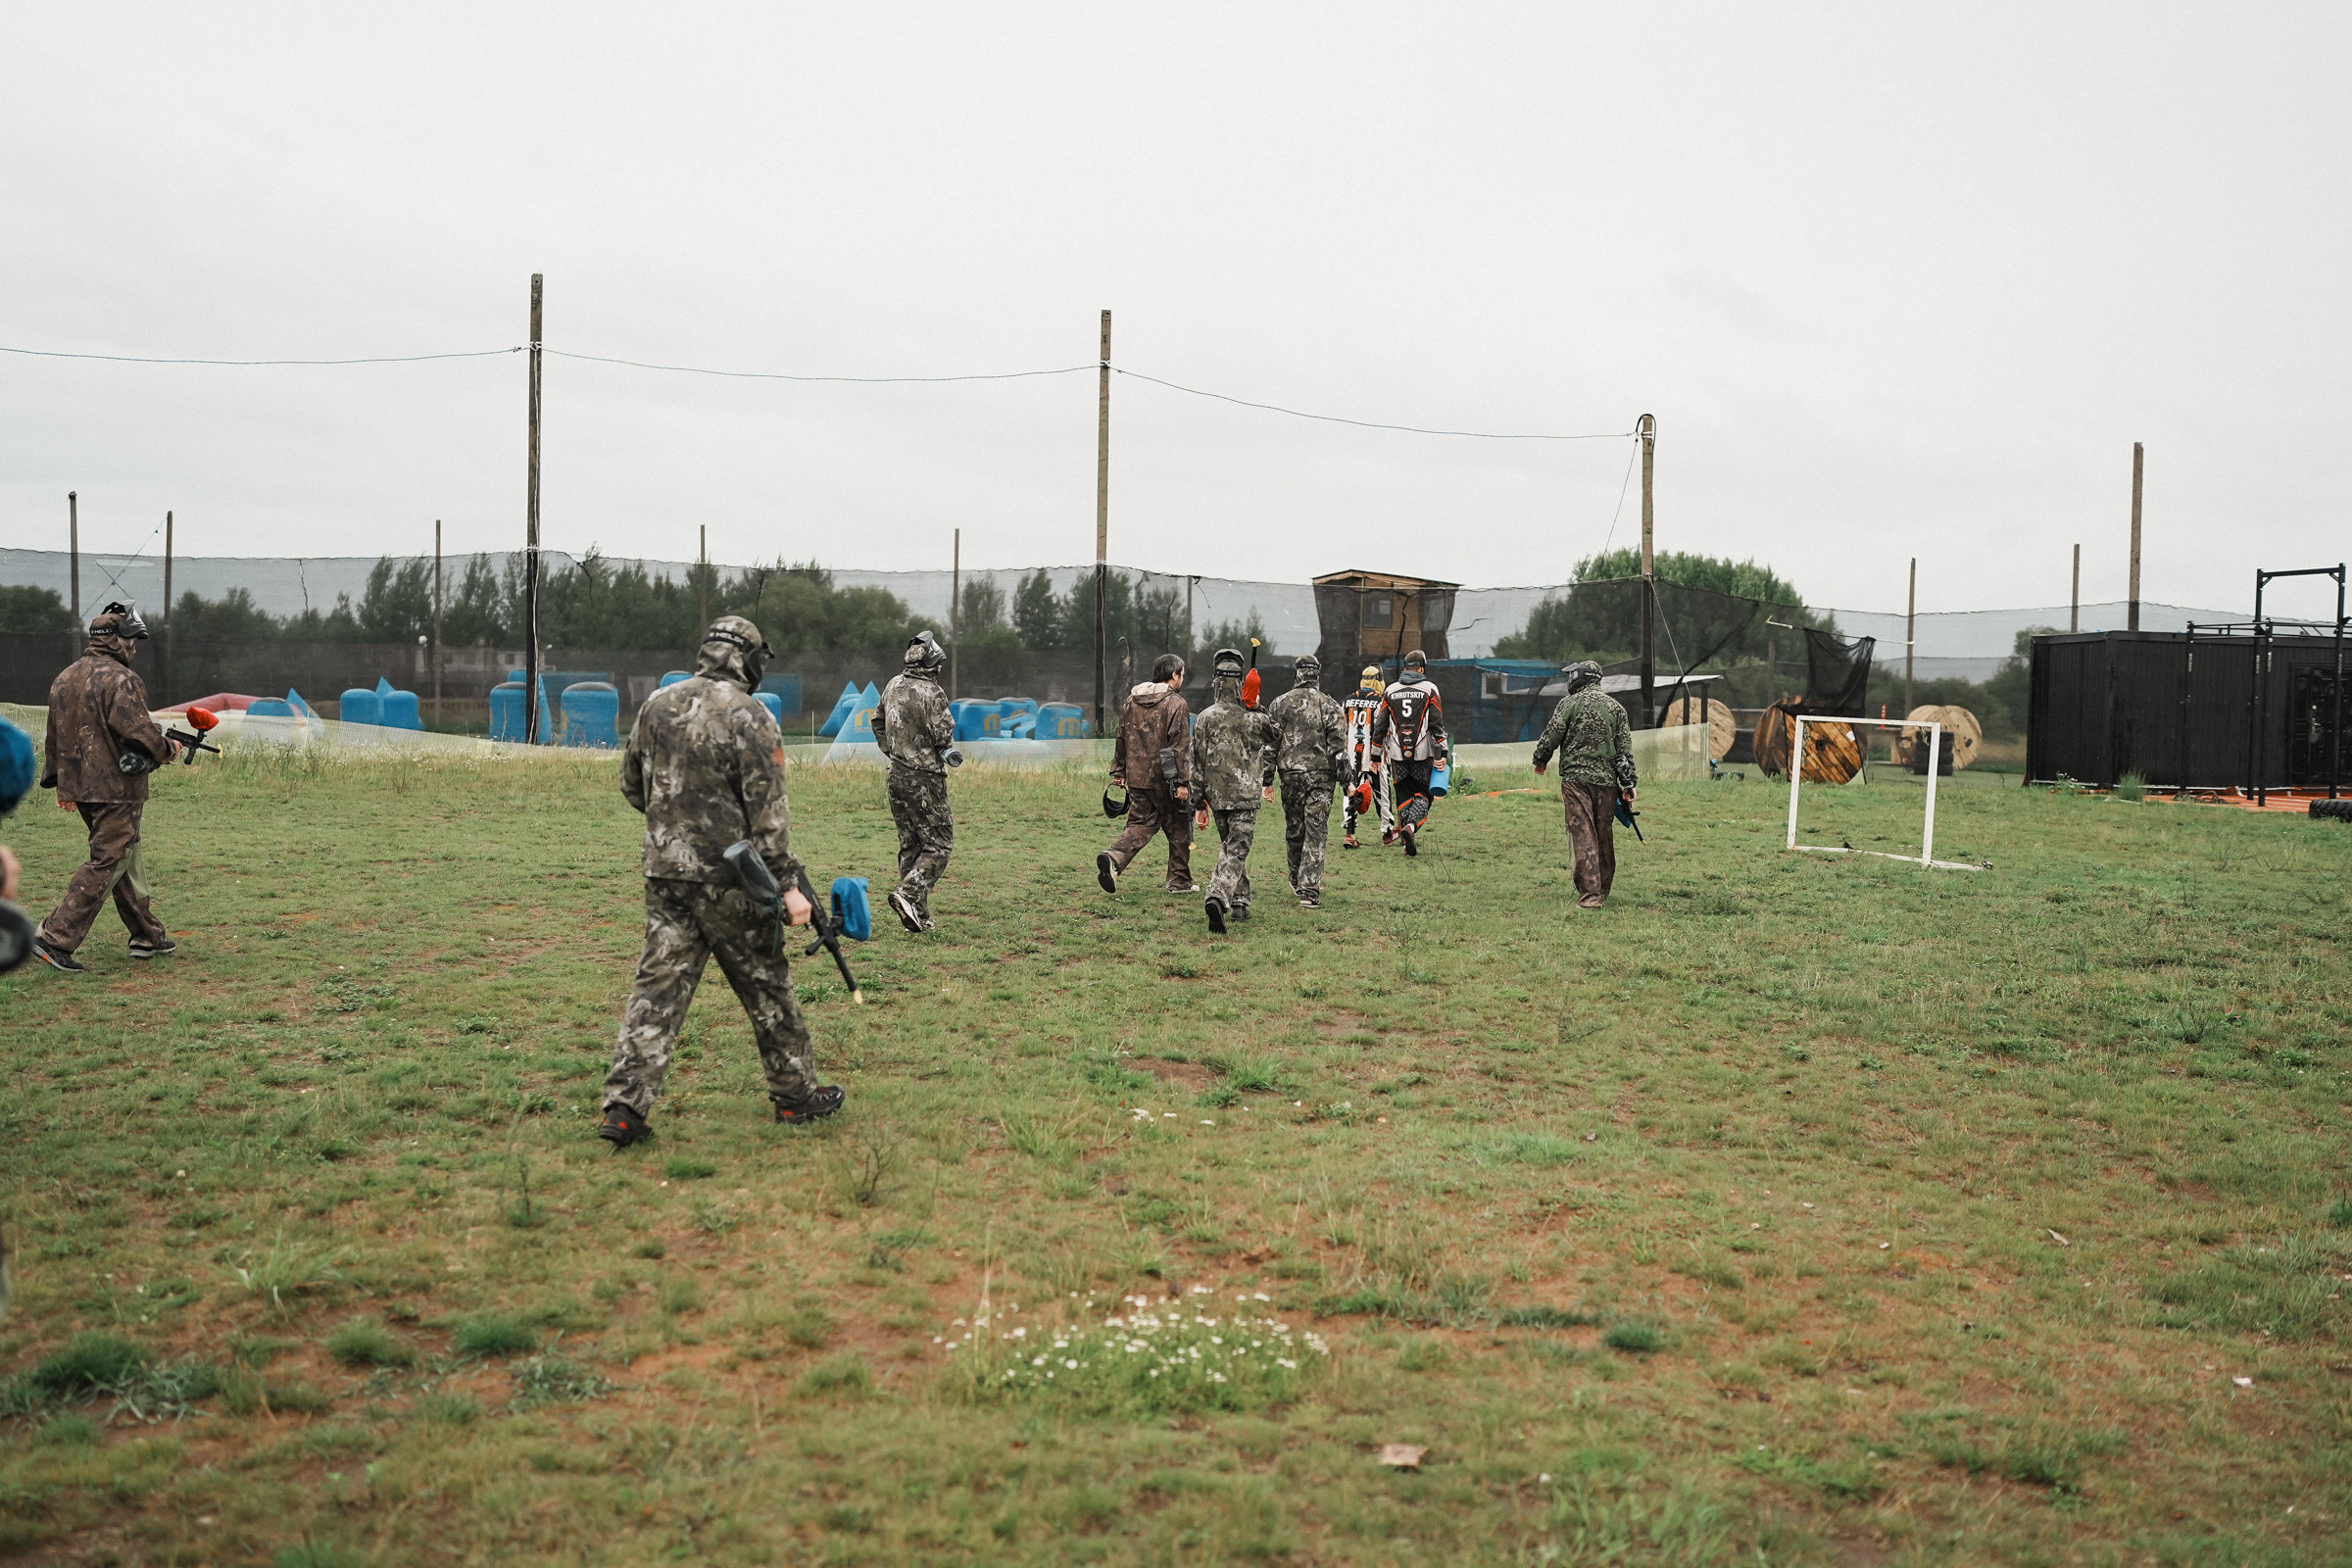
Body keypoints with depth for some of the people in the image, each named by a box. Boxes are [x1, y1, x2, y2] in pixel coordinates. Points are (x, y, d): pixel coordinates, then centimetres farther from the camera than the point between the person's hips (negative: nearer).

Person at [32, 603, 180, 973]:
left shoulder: (64, 678, 13)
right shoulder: (121, 679, -15)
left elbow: (55, 737, 19)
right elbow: (137, 730, -23)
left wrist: (60, 781, 26)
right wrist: (168, 748, -5)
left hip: (79, 786, 9)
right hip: (117, 789, -9)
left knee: (128, 859, 17)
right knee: (106, 864, -5)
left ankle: (148, 936, 23)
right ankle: (56, 939, -10)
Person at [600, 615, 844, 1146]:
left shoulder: (656, 705, 6)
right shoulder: (749, 716, -11)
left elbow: (632, 788, 15)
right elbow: (769, 809, -14)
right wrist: (788, 884, -13)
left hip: (664, 869, 5)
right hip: (728, 877, -5)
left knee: (659, 986, 5)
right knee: (766, 984, 8)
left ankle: (625, 1106, -2)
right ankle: (796, 1095, 20)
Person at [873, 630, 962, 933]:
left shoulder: (893, 686, 7)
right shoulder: (931, 694, -16)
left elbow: (878, 721, 19)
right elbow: (944, 737, -17)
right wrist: (946, 750, 5)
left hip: (897, 776, 7)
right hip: (925, 780, -7)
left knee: (910, 846, 13)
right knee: (938, 846, 0)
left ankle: (917, 914, 15)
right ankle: (909, 894, -18)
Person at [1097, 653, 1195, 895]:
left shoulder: (1132, 700, 9)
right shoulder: (1176, 704, -10)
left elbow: (1122, 738, 14)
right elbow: (1180, 746, -15)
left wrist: (1119, 770, 21)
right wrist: (1182, 782, -15)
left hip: (1137, 777, 5)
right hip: (1165, 779, -5)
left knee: (1141, 824, 10)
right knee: (1178, 829, 9)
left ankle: (1113, 858, -15)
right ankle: (1180, 881, 16)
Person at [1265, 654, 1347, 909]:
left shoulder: (1280, 703, 4)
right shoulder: (1327, 704, 0)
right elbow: (1338, 738, -7)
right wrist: (1343, 771, -3)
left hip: (1290, 773, 2)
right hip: (1321, 773, -2)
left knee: (1293, 829, 16)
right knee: (1316, 832, -4)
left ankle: (1297, 881, 32)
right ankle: (1309, 890, -11)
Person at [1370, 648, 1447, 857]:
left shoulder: (1390, 690, 5)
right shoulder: (1429, 690, -2)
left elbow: (1379, 725, 6)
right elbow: (1437, 724, -6)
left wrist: (1377, 754, 13)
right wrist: (1441, 753, -3)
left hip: (1397, 754, 2)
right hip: (1423, 753, -2)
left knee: (1403, 796, 10)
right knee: (1423, 795, 7)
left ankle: (1409, 844, 6)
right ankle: (1411, 826, -20)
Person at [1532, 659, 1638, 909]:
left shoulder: (1570, 703, -1)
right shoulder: (1615, 707, 11)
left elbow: (1551, 736, -3)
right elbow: (1625, 749, 7)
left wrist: (1540, 761, 15)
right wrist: (1629, 783, 9)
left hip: (1576, 778, -4)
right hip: (1607, 780, 4)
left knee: (1583, 835, -7)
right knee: (1605, 837, 13)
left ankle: (1590, 894, -14)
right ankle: (1603, 891, 23)